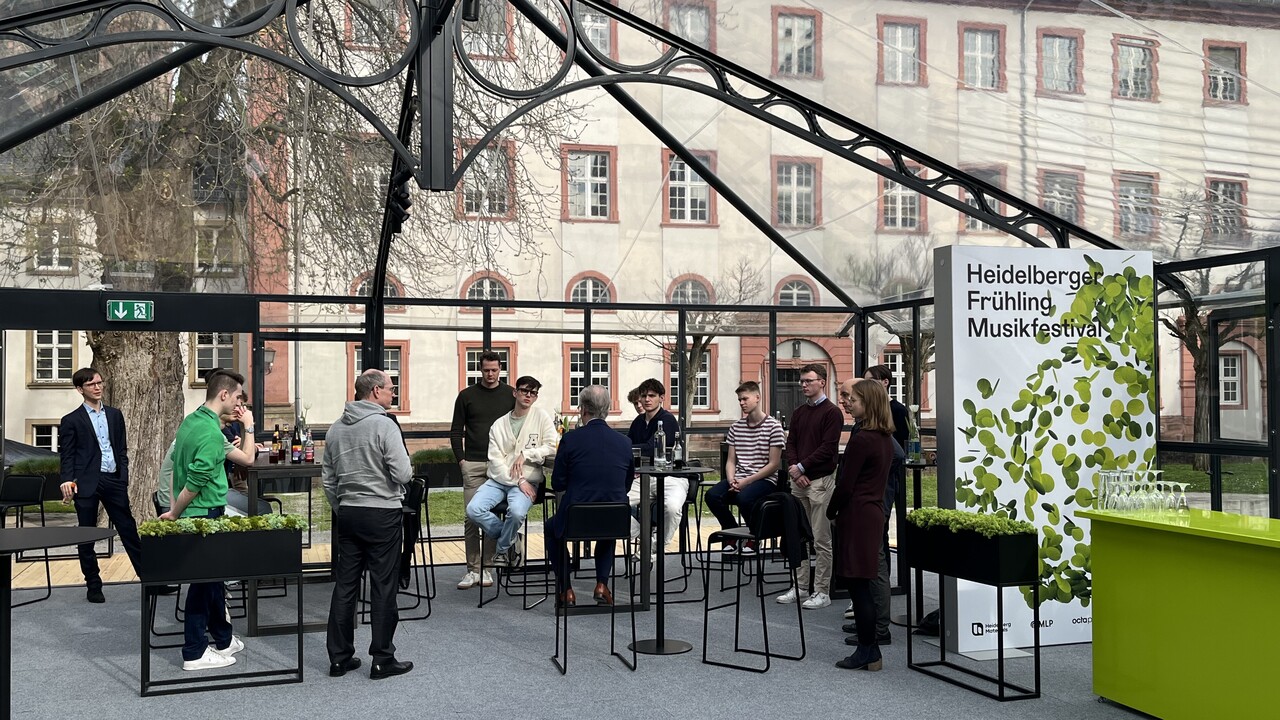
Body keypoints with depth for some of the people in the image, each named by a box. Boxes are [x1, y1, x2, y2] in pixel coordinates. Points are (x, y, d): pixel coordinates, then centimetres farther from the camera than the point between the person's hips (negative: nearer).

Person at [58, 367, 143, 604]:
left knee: (128, 530, 4)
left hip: (114, 480, 3)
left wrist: (124, 477, 4)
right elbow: (66, 455, -1)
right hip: (87, 483, -3)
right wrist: (67, 480, -16)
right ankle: (93, 585, 14)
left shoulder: (115, 415, 13)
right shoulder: (71, 420, 1)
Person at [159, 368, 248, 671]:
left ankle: (223, 640, 29)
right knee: (203, 581, 1)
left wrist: (174, 507, 17)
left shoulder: (190, 421, 9)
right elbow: (195, 483, -23)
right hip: (205, 515, -9)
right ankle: (195, 654, 11)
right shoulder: (212, 432, -21)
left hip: (190, 515, 9)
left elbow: (174, 466, 15)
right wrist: (174, 514, -11)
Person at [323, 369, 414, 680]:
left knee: (345, 585, 10)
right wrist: (408, 468, 4)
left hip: (348, 514, 7)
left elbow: (327, 480, 13)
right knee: (383, 587, 0)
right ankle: (383, 660, 6)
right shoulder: (384, 425, -14)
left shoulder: (335, 429, 9)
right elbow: (403, 474, -18)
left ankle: (340, 657, 17)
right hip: (383, 513, -7)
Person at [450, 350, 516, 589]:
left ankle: (487, 568, 8)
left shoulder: (510, 395, 7)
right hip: (473, 465, 0)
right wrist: (461, 459, 0)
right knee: (472, 518, -1)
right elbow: (456, 431, 9)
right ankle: (472, 570, 4)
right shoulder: (466, 396, 7)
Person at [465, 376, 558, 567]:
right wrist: (519, 481, -12)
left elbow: (553, 447, -2)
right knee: (473, 509, -23)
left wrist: (525, 454, -9)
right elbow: (496, 460, -1)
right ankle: (511, 538, 2)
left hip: (528, 481, -2)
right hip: (498, 479, 2)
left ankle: (502, 548, -1)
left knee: (516, 511, -34)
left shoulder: (541, 417, 5)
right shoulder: (499, 424, 8)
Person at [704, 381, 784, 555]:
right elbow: (731, 461, 13)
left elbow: (774, 464, -8)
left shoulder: (773, 426, -4)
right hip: (739, 478, 5)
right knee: (712, 495, -23)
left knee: (744, 497, -36)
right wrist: (731, 480, -9)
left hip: (765, 480, -5)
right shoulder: (736, 427, 13)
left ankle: (753, 539, -7)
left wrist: (747, 481, -15)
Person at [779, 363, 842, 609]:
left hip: (820, 480, -7)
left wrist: (802, 467, -13)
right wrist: (793, 467, -4)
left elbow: (828, 448, -13)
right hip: (798, 480, 7)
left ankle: (822, 592, 3)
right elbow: (791, 443, 13)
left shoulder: (831, 412, -6)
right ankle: (799, 587, 18)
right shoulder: (799, 413, 16)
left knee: (822, 540, -2)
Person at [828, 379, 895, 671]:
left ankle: (868, 652, 5)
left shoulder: (861, 439, -18)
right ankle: (868, 649, 19)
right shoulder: (885, 438, 11)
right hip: (874, 510, 9)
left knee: (857, 583, -2)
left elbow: (846, 484, -15)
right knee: (860, 584, 14)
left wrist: (831, 512, -2)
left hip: (857, 514, -9)